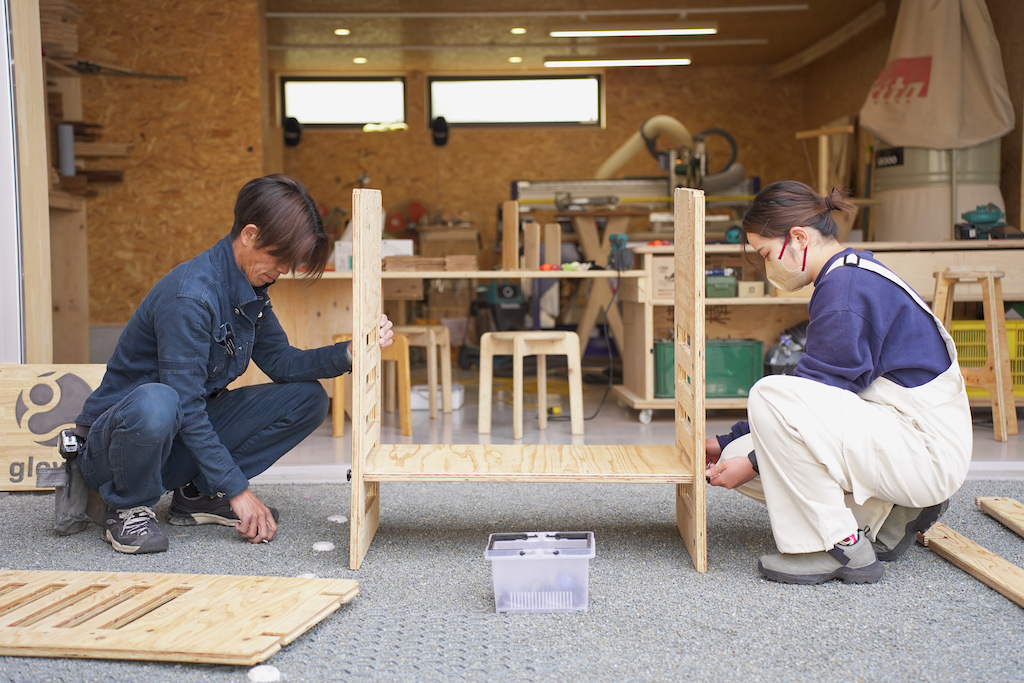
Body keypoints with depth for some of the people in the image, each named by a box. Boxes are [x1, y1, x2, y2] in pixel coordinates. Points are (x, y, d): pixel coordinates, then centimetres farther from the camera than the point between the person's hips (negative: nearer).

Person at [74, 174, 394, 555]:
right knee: (156, 403, -44)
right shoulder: (190, 296, -27)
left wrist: (350, 354, -15)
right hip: (112, 437, -8)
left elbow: (282, 363, 2)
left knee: (307, 397, -1)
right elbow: (185, 406, -28)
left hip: (183, 436, 8)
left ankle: (196, 494, 4)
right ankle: (127, 510, -12)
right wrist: (237, 490, -25)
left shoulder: (250, 289, 1)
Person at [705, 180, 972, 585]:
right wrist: (727, 443, 18)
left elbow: (824, 401, -17)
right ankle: (890, 515, 7)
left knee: (769, 395, -26)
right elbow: (817, 401, 19)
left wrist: (754, 462, -7)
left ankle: (840, 548, -15)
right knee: (738, 458, 2)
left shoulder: (848, 289, -18)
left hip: (928, 454, -10)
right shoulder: (850, 278, 14)